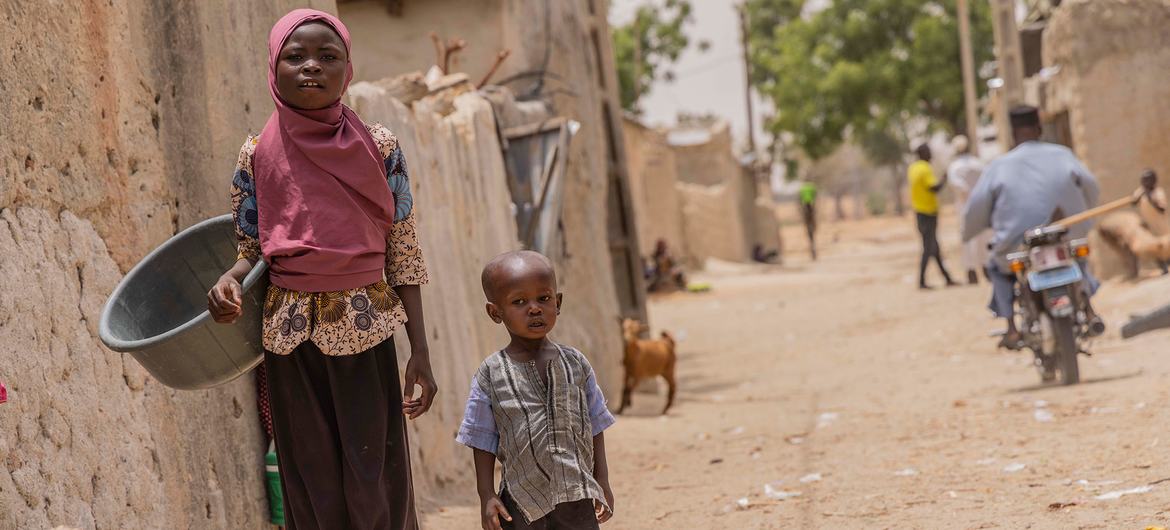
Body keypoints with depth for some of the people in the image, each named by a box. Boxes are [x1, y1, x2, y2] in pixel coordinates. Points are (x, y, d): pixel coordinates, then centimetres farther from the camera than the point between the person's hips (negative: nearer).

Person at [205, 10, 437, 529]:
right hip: (292, 333, 1)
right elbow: (252, 249, 9)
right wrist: (228, 280, -15)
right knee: (312, 488, 6)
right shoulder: (258, 154, 2)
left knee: (374, 485, -1)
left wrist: (420, 351, -3)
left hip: (365, 332, -1)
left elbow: (403, 256, 1)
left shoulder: (378, 147, -1)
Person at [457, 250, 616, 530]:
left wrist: (602, 483, 6)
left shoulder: (575, 364, 3)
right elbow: (483, 441, 1)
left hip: (577, 496, 1)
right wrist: (487, 496, -3)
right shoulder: (491, 375, -3)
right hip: (521, 501, -1)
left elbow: (595, 427, 9)